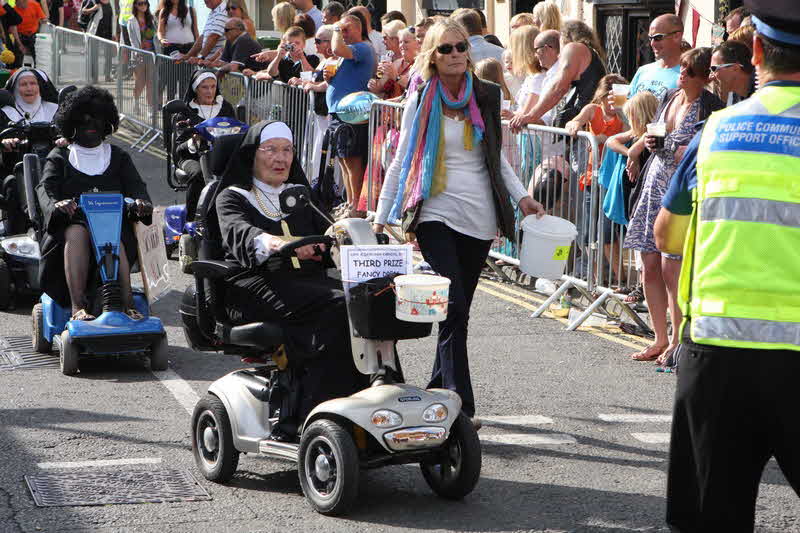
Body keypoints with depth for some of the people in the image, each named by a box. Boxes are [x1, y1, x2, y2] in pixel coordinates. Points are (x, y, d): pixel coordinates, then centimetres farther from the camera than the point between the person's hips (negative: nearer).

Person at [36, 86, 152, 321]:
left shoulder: (118, 157, 25)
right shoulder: (60, 157, 20)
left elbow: (135, 184, 7)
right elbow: (45, 187, 1)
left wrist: (141, 201, -20)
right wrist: (56, 204, -25)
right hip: (72, 220, -1)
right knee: (76, 232, -37)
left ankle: (127, 305, -48)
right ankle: (77, 307, -49)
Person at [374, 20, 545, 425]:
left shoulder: (486, 96, 9)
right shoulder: (422, 100, 2)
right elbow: (400, 161, 6)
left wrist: (521, 197, 7)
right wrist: (381, 218, 4)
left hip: (479, 217, 3)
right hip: (437, 213, -3)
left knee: (458, 309, 7)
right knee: (454, 306, -15)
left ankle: (438, 389, 22)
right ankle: (460, 404, -17)